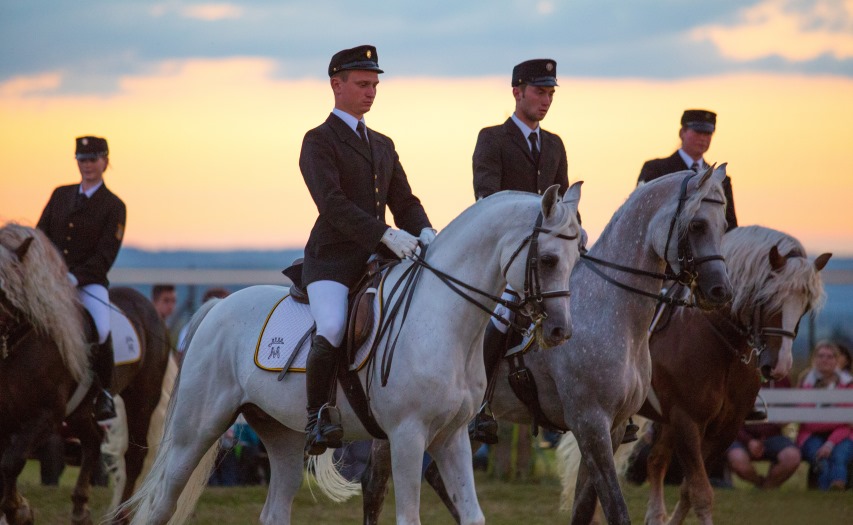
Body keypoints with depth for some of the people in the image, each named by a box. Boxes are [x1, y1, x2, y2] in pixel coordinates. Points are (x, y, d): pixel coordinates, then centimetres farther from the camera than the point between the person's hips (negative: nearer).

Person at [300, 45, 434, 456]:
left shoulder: (383, 146, 22)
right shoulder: (319, 141, -2)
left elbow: (404, 201, 17)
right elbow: (332, 204, -16)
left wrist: (423, 232, -6)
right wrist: (386, 234, -26)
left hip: (377, 260, 7)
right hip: (331, 262, -7)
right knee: (332, 331, -31)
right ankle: (317, 417, -19)